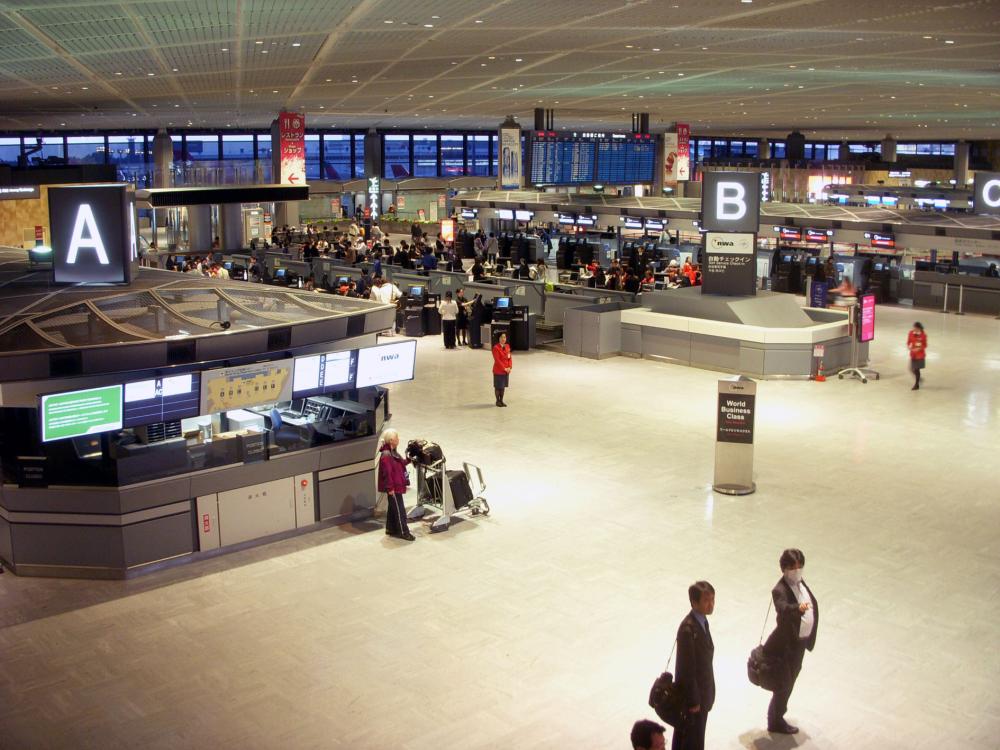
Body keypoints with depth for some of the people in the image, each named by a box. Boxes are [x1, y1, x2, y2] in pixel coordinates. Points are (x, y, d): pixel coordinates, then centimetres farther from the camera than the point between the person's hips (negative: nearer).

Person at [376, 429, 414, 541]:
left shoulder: (393, 452, 8)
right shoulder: (386, 455, -24)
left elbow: (399, 463, 20)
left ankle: (391, 529, 29)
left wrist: (407, 460, 5)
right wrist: (390, 488, -23)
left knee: (393, 507, 19)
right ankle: (403, 532, 5)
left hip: (396, 485, 10)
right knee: (399, 509, -2)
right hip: (393, 487, -10)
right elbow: (387, 473, -24)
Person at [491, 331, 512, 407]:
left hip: (506, 371, 6)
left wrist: (509, 367, -6)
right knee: (498, 387, 3)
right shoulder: (496, 347, -15)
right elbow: (497, 360, -18)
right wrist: (504, 368, -18)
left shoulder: (507, 346, 6)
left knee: (503, 386, 13)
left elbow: (509, 357, 8)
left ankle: (501, 400, 22)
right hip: (498, 371, -6)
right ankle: (498, 401, 15)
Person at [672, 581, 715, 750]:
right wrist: (693, 701, -18)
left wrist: (708, 694, 15)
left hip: (702, 690, 9)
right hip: (693, 693, -9)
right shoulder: (688, 629, -28)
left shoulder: (702, 621, 2)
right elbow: (687, 669, -23)